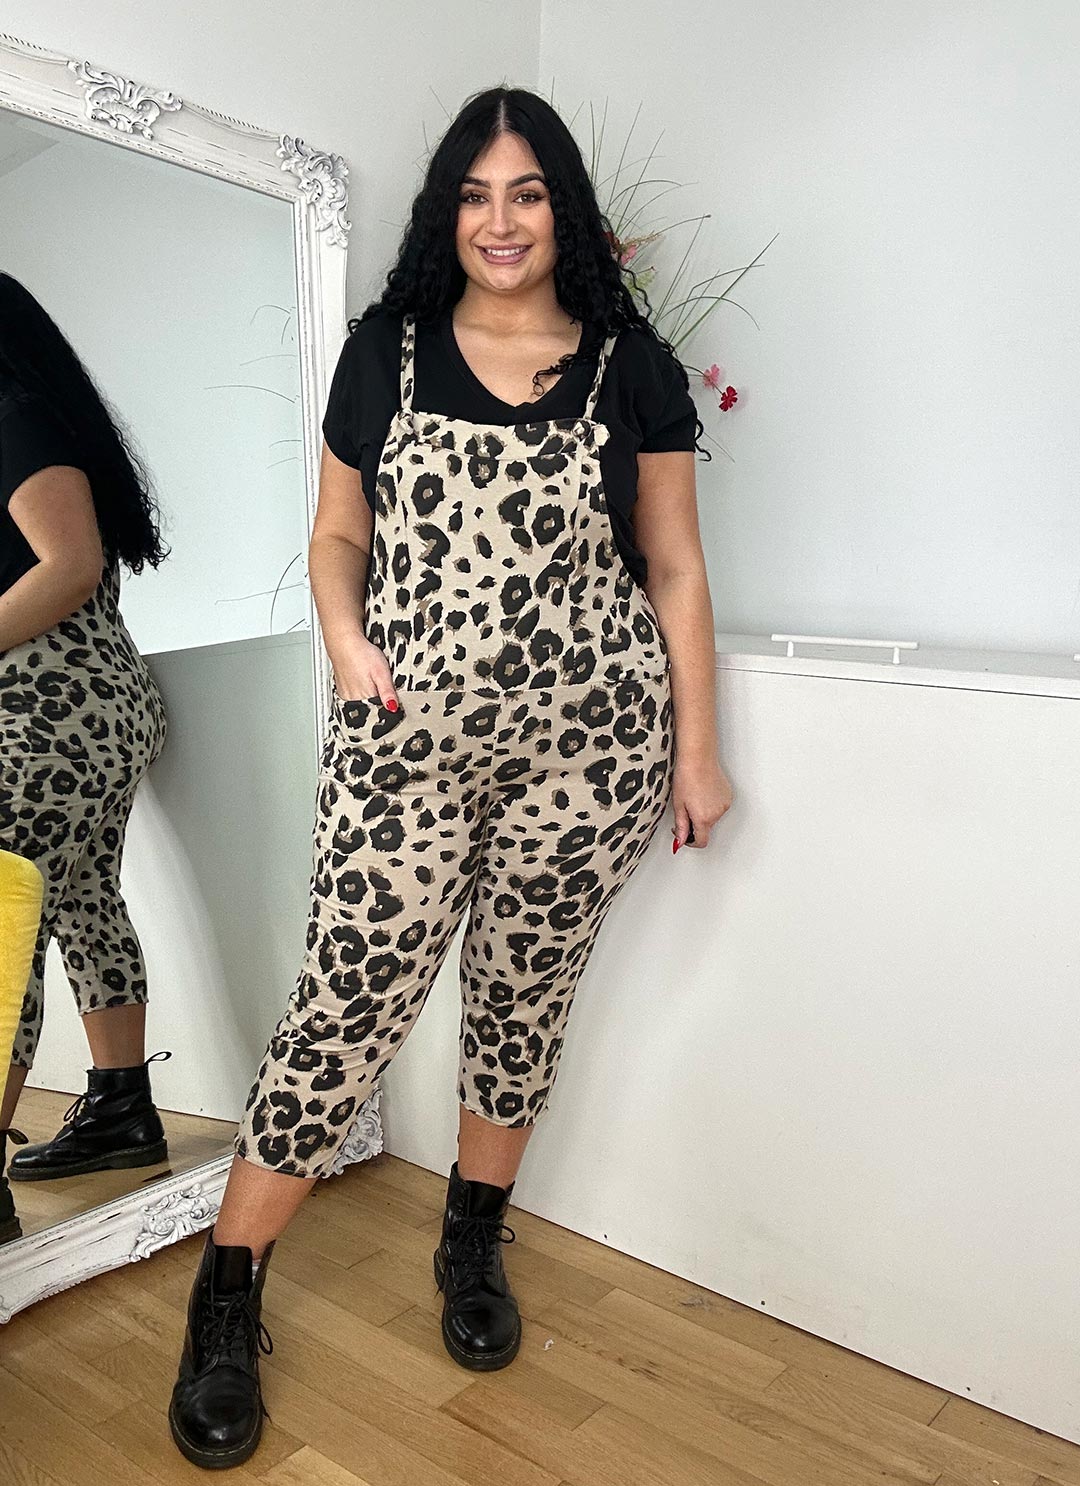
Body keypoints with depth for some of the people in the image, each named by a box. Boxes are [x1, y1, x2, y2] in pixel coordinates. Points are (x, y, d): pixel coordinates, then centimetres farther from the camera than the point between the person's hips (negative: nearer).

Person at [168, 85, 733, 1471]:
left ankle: (473, 1247, 37)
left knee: (525, 997, 13)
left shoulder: (633, 366, 5)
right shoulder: (384, 349, 7)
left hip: (586, 748, 1)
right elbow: (339, 533, 13)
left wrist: (697, 748, 4)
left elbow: (674, 570, 7)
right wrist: (346, 641, -7)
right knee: (348, 1005, -1)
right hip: (404, 742, 0)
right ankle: (226, 1301, 19)